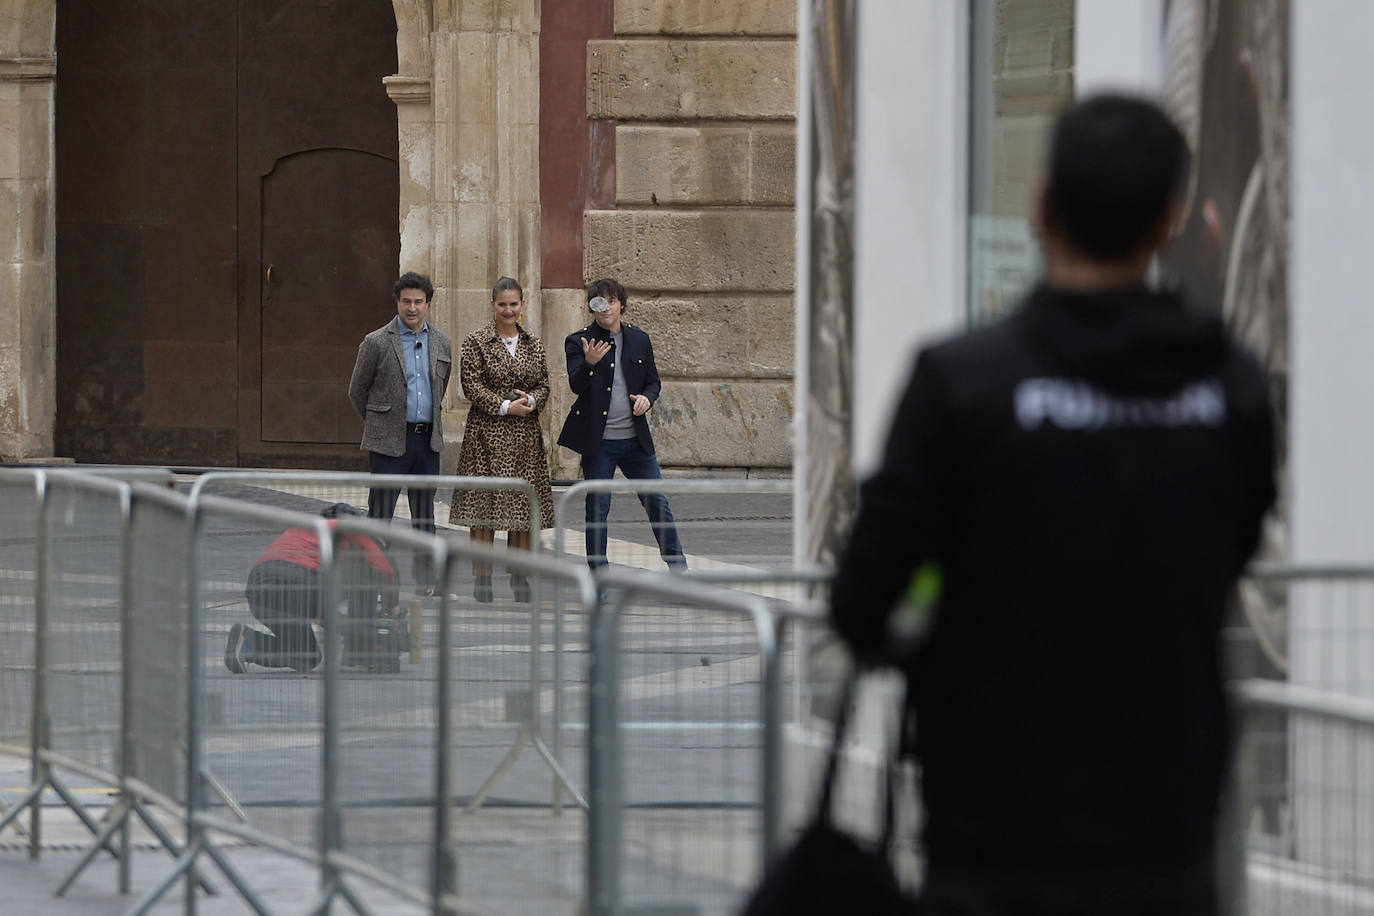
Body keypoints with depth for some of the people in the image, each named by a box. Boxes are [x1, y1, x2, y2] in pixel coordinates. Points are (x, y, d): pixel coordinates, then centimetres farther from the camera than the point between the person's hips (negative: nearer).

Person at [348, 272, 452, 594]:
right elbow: (357, 391, 3)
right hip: (389, 442, -4)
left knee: (424, 513, 10)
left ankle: (426, 579, 16)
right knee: (380, 513, -4)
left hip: (427, 438, 4)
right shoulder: (377, 343, -6)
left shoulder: (440, 342, 8)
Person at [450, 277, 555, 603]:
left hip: (526, 435, 4)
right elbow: (472, 386, -7)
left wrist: (531, 400, -9)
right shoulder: (476, 342, -2)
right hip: (488, 434, -4)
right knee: (485, 513, -5)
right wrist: (505, 406, -15)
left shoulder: (533, 344, 12)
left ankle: (519, 578, 13)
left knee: (525, 511, 4)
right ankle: (482, 583, -1)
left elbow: (544, 384, 12)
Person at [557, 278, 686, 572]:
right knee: (598, 506, 0)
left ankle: (678, 567, 18)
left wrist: (647, 398, -7)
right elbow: (576, 385, -14)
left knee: (657, 501, 6)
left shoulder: (639, 339, 8)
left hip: (635, 437, 3)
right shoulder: (578, 341, -3)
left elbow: (653, 381, 16)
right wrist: (589, 363, -34)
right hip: (598, 440, -3)